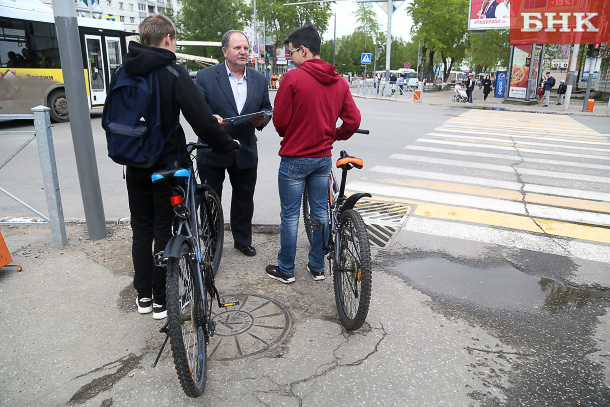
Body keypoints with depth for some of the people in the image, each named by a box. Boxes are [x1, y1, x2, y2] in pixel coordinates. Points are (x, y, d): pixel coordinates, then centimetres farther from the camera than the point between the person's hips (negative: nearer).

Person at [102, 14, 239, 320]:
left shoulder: (122, 72, 4)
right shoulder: (173, 73, -14)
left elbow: (108, 119, 12)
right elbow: (203, 120, -20)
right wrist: (228, 145, -5)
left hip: (135, 167, 5)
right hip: (167, 165, -5)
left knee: (141, 231, 15)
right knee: (164, 232, 6)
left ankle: (143, 296, 26)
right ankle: (161, 301, 16)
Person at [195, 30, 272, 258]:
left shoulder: (259, 79, 7)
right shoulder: (206, 76, -5)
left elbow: (267, 107, 12)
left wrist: (262, 119, -11)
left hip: (246, 152, 3)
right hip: (212, 152, -3)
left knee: (244, 200, 14)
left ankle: (243, 240, 34)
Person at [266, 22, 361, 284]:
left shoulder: (293, 77, -14)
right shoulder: (339, 82, 3)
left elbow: (280, 120, -11)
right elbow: (353, 120, 3)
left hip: (295, 157, -5)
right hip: (324, 157, 6)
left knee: (290, 216, 5)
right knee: (320, 213, 14)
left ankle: (286, 269, 18)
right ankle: (317, 267, 25)